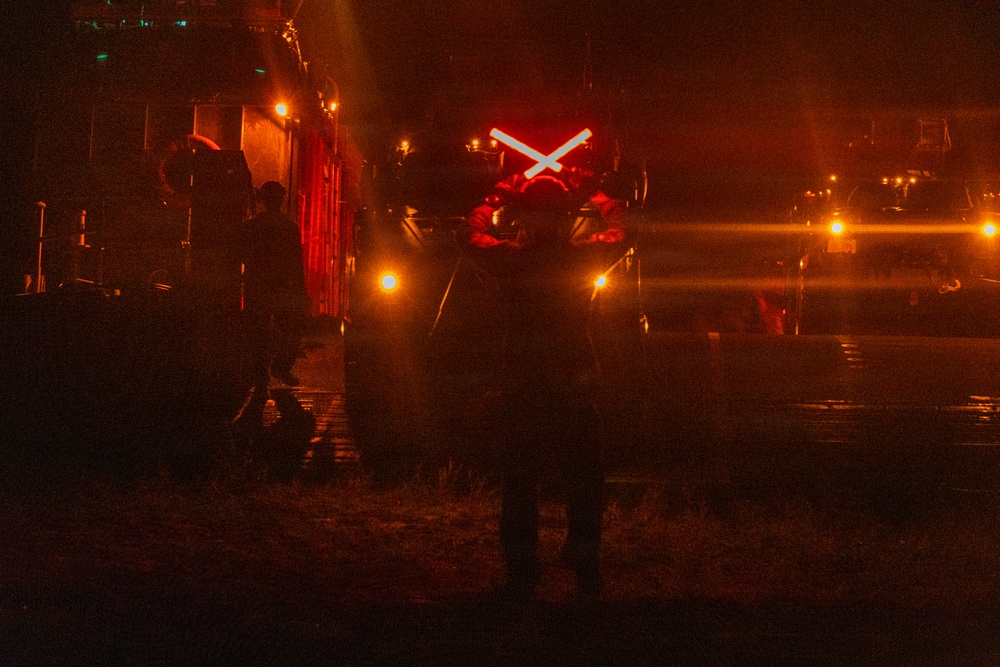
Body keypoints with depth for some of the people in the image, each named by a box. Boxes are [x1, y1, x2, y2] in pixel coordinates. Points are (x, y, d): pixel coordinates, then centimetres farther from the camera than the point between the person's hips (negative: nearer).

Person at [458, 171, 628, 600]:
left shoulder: (508, 259, -6)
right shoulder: (584, 257, -5)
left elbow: (468, 233, 16)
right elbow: (619, 226, 17)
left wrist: (497, 198, 26)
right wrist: (592, 194, 30)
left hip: (522, 386, 0)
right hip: (576, 384, 0)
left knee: (519, 486, 7)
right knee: (583, 486, 10)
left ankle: (521, 579, 7)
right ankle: (586, 576, 12)